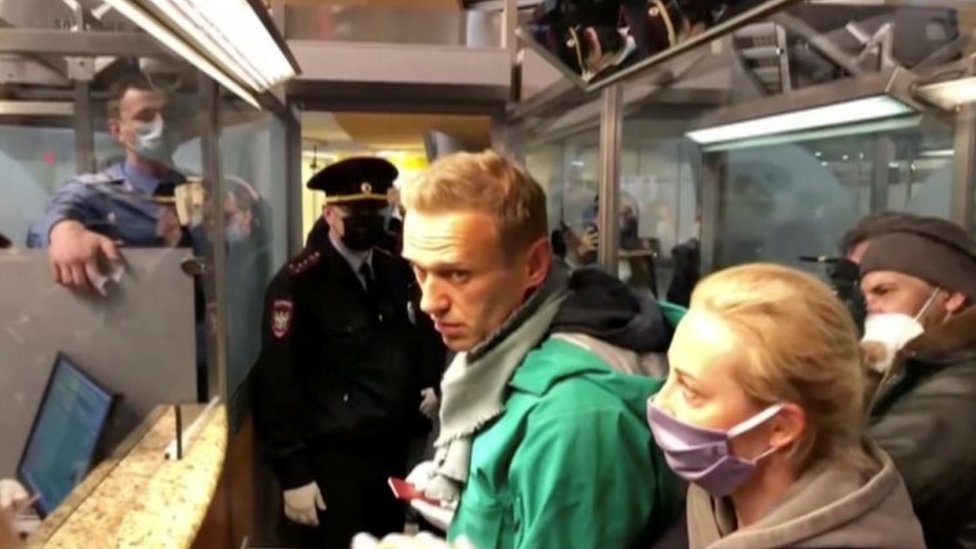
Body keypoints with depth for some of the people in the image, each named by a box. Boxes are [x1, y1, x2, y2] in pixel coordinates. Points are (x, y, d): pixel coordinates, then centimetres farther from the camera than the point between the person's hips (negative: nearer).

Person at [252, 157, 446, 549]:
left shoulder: (400, 273, 4)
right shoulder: (297, 282, -13)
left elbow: (426, 337, 17)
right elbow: (276, 380, -15)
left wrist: (432, 384, -2)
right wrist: (293, 474, -15)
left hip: (396, 452, 6)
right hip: (333, 460, -6)